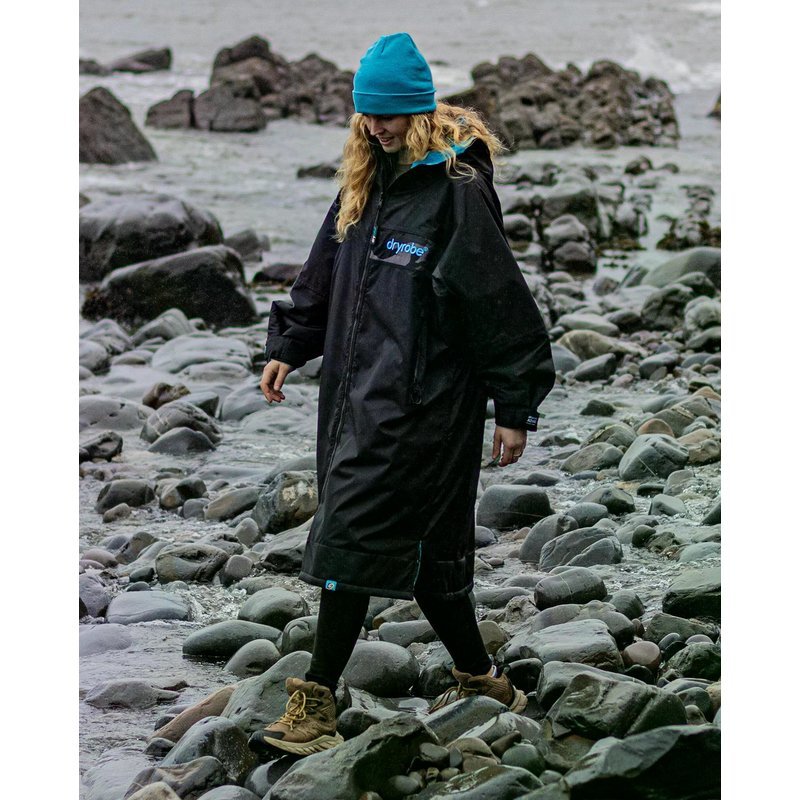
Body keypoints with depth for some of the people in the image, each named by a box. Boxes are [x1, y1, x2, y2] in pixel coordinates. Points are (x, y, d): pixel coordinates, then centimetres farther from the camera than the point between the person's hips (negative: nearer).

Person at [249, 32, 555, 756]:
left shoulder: (458, 191, -12)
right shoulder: (364, 186, 12)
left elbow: (500, 301, -11)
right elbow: (324, 277, 25)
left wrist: (515, 408, -9)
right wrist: (289, 344, 17)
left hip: (421, 404, -8)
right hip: (359, 394, 8)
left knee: (351, 540, -10)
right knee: (428, 548, 13)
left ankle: (316, 708, -6)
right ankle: (478, 676, 28)